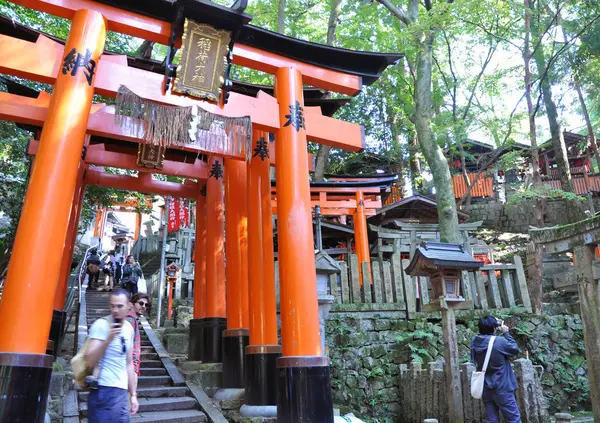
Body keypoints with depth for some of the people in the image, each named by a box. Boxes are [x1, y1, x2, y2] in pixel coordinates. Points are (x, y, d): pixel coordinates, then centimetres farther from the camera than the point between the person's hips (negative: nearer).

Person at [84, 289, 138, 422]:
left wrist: (133, 394, 15)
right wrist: (108, 339, -29)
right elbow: (90, 361, -18)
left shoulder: (129, 328, 10)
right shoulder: (101, 325, -10)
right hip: (105, 392, -7)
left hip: (122, 392, 7)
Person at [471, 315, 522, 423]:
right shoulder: (500, 341, -20)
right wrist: (505, 333, 2)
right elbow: (515, 349, -5)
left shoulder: (475, 341, -5)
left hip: (485, 388, 5)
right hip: (501, 388, -5)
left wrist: (494, 324, 6)